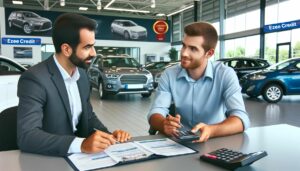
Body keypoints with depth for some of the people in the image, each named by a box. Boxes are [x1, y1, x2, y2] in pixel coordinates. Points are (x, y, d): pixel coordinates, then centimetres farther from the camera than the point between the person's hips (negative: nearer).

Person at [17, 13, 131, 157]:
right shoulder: (35, 79, -18)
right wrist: (81, 145, -36)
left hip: (76, 156, 6)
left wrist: (109, 135, -6)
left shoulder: (81, 74, 3)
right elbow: (27, 136, -25)